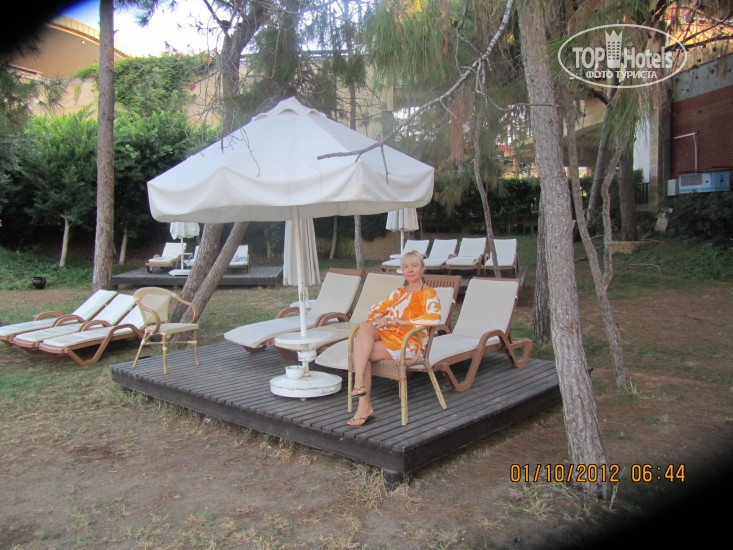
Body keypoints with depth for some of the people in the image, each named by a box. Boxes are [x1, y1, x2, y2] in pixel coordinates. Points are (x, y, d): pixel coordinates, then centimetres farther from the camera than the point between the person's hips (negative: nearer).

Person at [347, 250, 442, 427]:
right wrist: (377, 319, -1)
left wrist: (405, 321, -19)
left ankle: (365, 406, -21)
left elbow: (434, 317, -16)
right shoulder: (398, 293, 26)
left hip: (406, 344, -6)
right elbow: (377, 308, 24)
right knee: (365, 326, -30)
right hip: (386, 335, 6)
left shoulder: (429, 293, 4)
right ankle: (359, 385, -37)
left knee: (358, 353, -26)